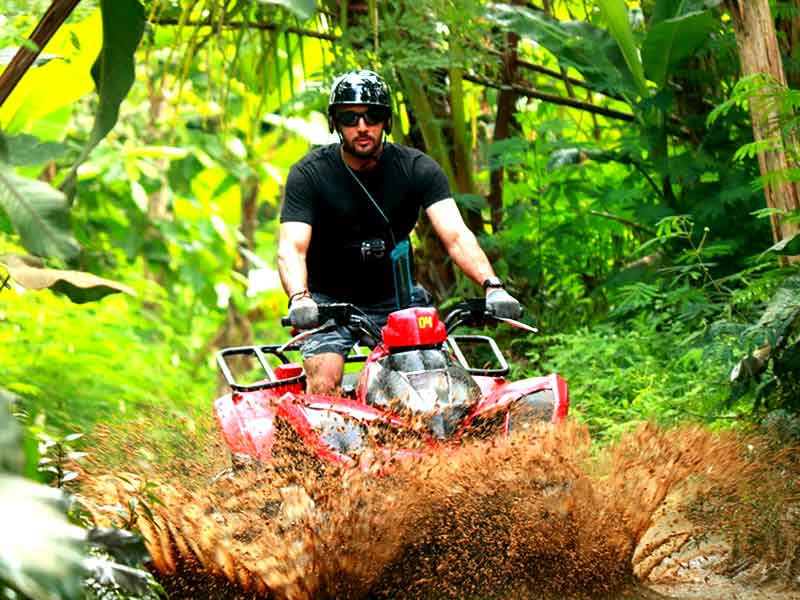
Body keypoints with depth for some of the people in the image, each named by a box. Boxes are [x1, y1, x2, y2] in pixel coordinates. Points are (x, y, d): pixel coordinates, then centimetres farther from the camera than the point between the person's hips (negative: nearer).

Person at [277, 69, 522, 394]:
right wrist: (299, 298, -45)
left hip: (395, 299, 2)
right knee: (324, 383, -24)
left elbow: (456, 235, -20)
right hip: (329, 301, -2)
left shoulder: (418, 169, -8)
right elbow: (291, 248, -23)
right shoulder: (309, 174, -12)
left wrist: (491, 284, -38)